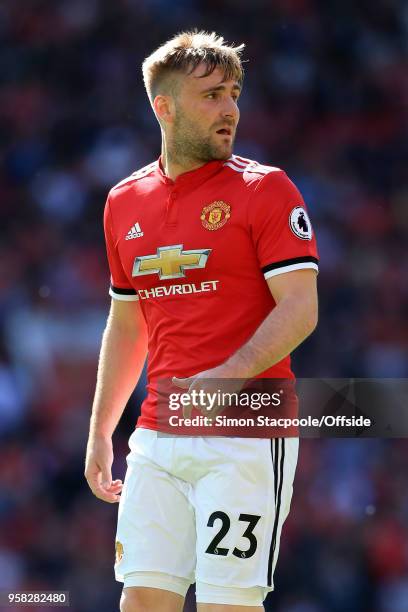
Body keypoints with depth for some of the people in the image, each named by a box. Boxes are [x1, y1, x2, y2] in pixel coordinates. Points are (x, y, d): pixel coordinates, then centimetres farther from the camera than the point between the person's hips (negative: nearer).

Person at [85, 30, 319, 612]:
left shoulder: (266, 189, -3)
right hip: (159, 434, 5)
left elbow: (300, 310, -10)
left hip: (248, 431, -5)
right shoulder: (125, 202, 14)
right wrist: (100, 432, 19)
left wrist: (221, 380, -22)